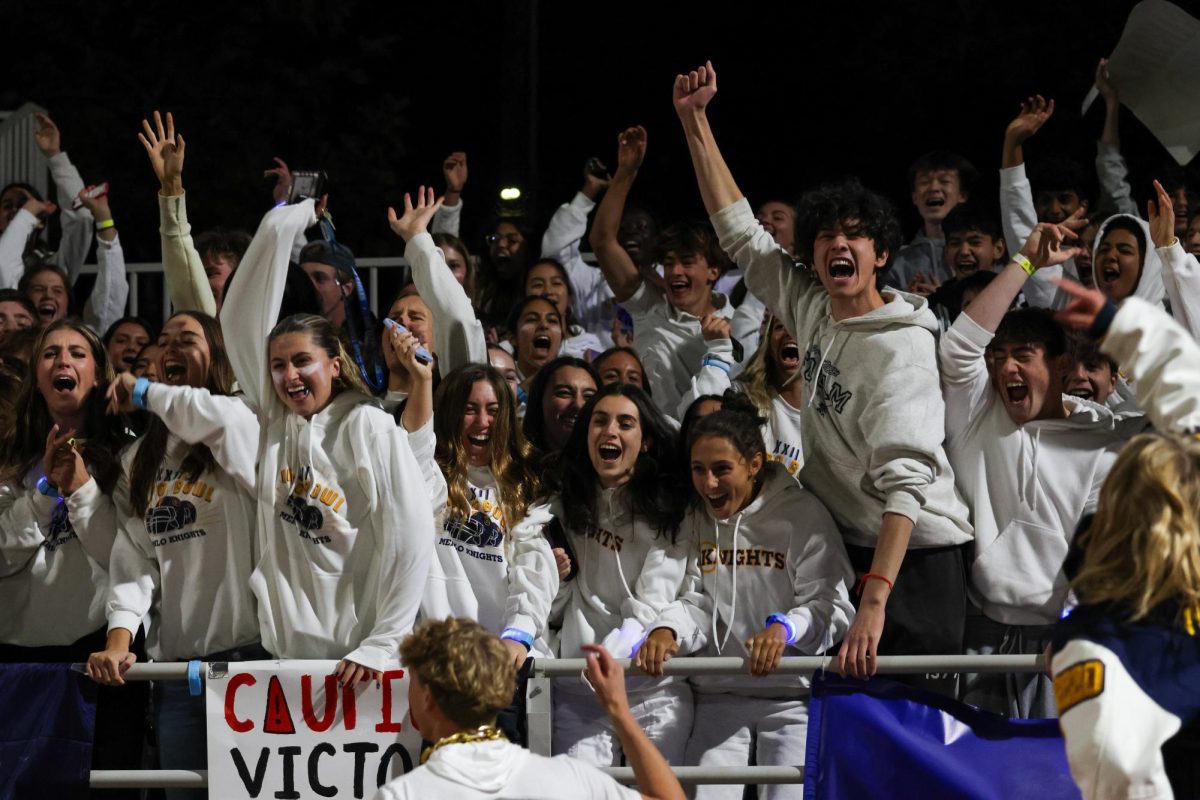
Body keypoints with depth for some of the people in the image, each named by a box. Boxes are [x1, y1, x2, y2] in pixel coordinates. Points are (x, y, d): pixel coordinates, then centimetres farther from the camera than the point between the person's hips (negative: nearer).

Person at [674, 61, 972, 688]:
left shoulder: (898, 349, -19)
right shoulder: (813, 311, 4)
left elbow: (905, 481, -30)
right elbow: (738, 231, 14)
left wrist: (875, 602, -40)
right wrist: (695, 122, 9)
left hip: (914, 553, -7)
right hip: (844, 546, 8)